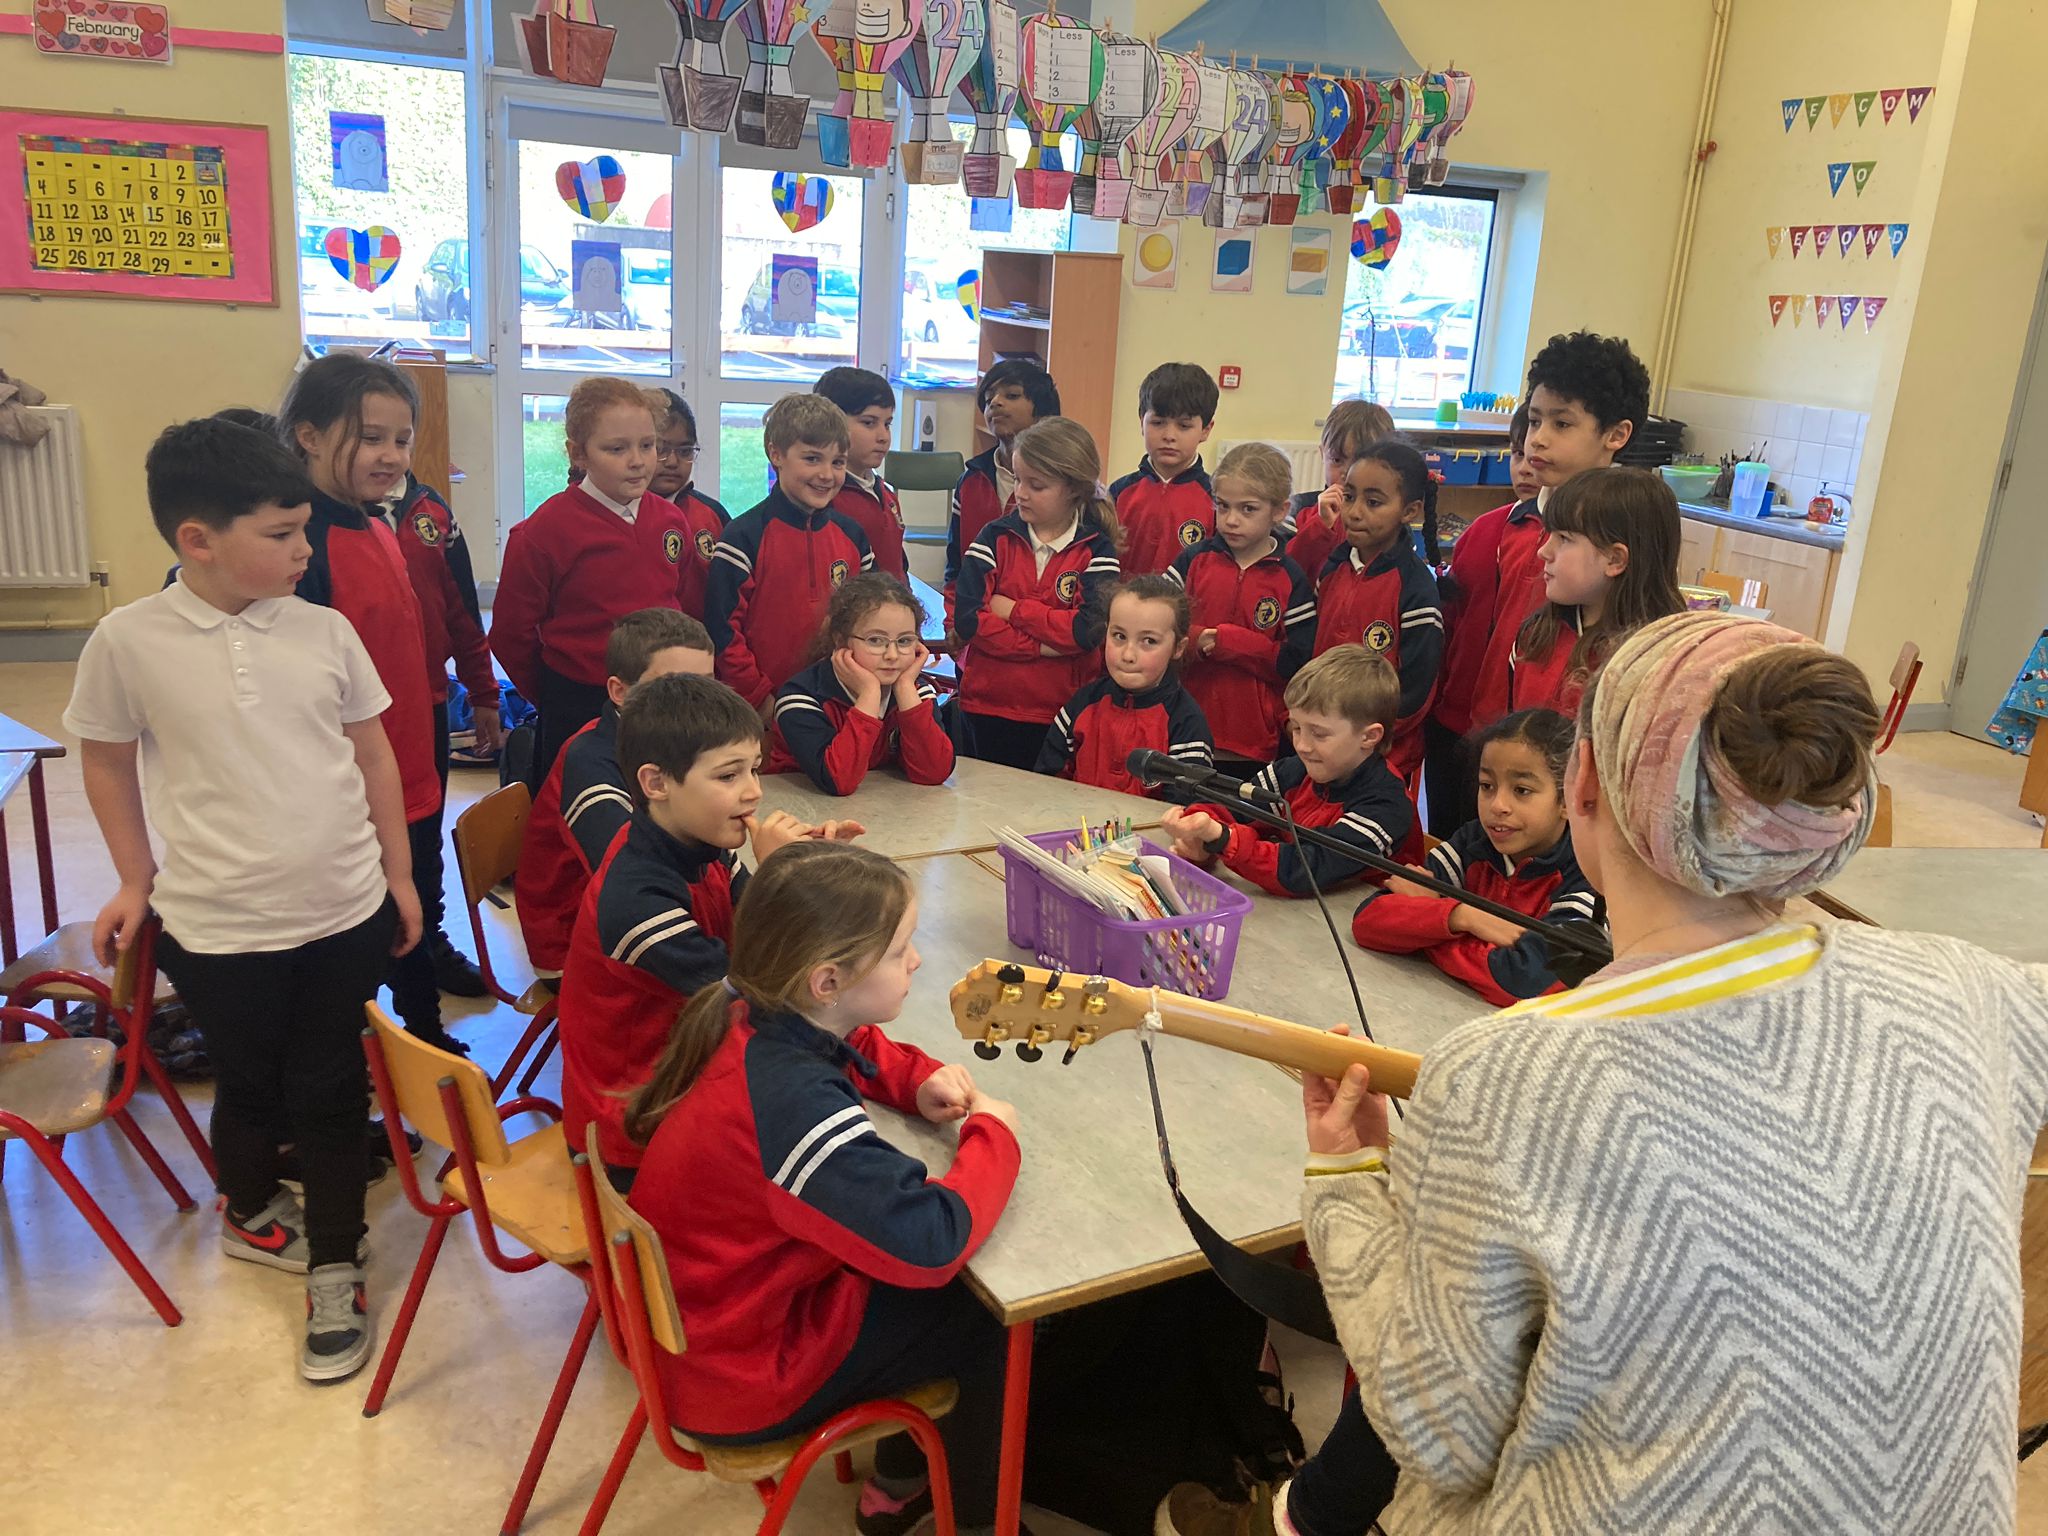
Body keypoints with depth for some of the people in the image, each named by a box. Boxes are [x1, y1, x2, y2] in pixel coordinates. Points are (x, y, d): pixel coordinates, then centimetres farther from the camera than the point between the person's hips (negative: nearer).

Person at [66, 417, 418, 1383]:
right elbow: (107, 764, 5)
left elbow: (372, 755, 6)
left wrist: (398, 873, 9)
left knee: (330, 1093, 8)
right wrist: (135, 882, 8)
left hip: (345, 912, 1)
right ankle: (249, 1212, 48)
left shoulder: (325, 631, -4)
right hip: (217, 929, -1)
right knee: (249, 1087, 18)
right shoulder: (128, 642, -9)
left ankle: (335, 1268, 26)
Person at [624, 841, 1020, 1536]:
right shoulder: (794, 1104, -36)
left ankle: (903, 1480, 33)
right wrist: (992, 1134, -21)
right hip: (743, 1378, -8)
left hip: (709, 1310, 8)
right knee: (998, 1315, 3)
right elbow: (932, 1243, -38)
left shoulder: (749, 1017, -10)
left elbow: (851, 1049, 14)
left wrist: (919, 1080, -5)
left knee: (945, 1290, 16)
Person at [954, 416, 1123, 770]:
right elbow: (967, 618, -10)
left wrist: (1013, 610, -13)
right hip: (986, 707, 2)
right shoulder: (996, 537, 1)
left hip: (1061, 713, -1)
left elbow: (1091, 628, -18)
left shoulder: (1096, 550, -2)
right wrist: (1039, 646, -16)